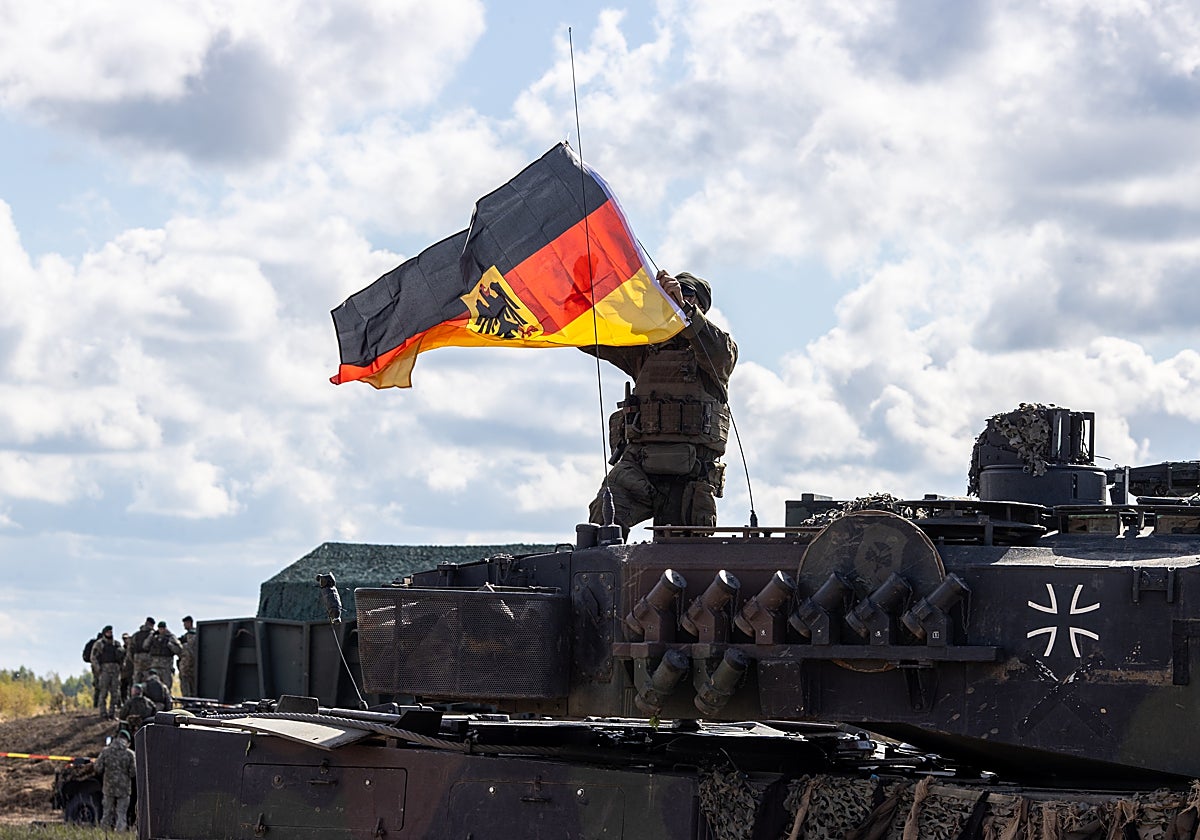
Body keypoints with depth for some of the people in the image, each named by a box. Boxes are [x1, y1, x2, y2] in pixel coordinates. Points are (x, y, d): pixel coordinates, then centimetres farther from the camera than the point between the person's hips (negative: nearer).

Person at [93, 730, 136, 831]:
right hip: (123, 789, -2)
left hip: (108, 788, 2)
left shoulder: (105, 751, -4)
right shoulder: (129, 754, -10)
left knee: (107, 813, 13)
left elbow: (98, 768, -3)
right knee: (121, 815, 5)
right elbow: (133, 772, -9)